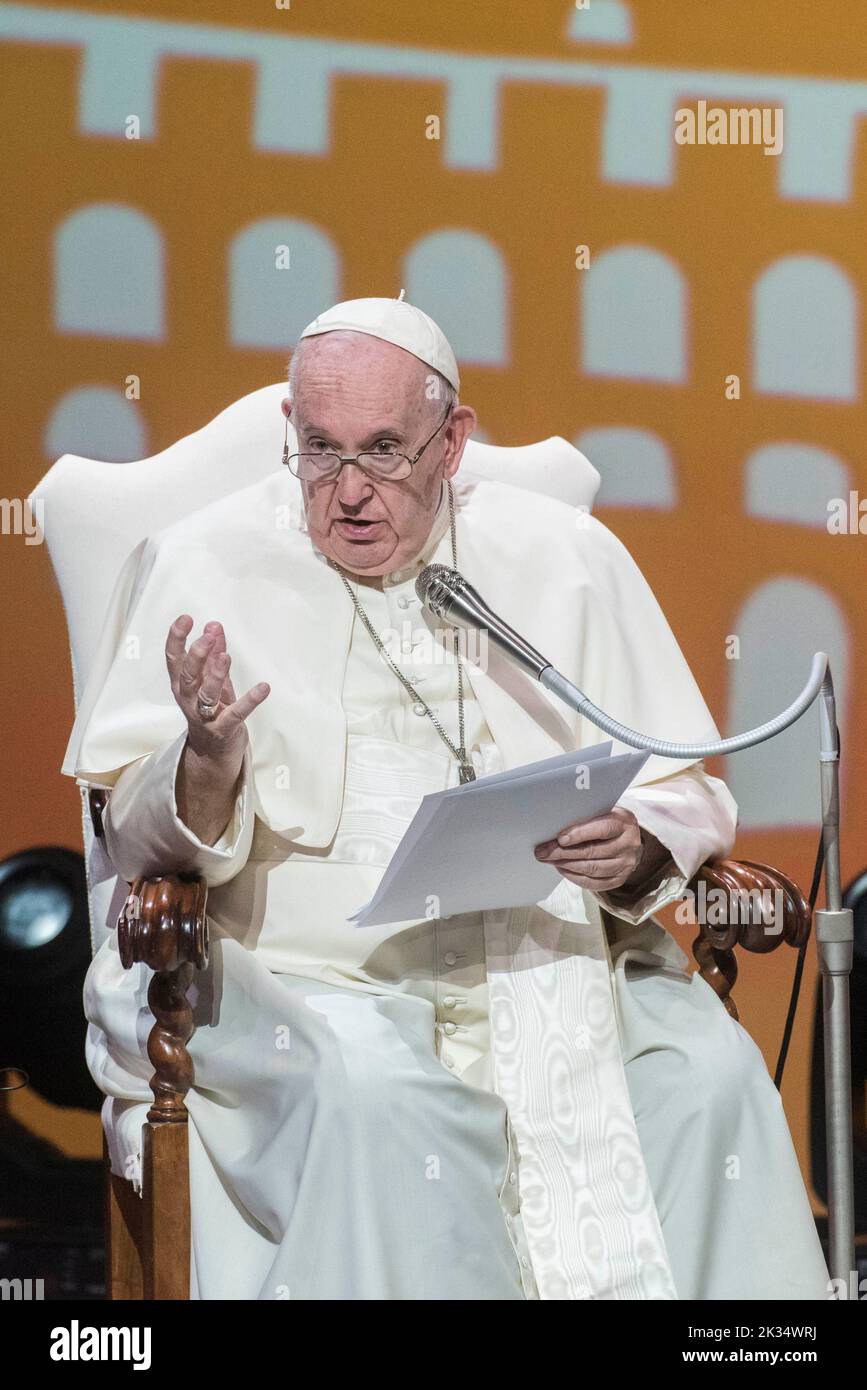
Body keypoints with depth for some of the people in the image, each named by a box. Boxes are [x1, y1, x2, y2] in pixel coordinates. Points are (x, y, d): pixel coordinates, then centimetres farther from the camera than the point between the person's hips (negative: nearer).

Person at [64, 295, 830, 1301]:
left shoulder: (567, 558, 8)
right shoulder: (204, 567, 1)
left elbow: (685, 793, 11)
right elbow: (140, 838, -1)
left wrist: (635, 849, -13)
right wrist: (209, 763, -25)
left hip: (543, 953, 3)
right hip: (301, 971, -2)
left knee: (712, 1079, -23)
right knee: (378, 1098, -34)